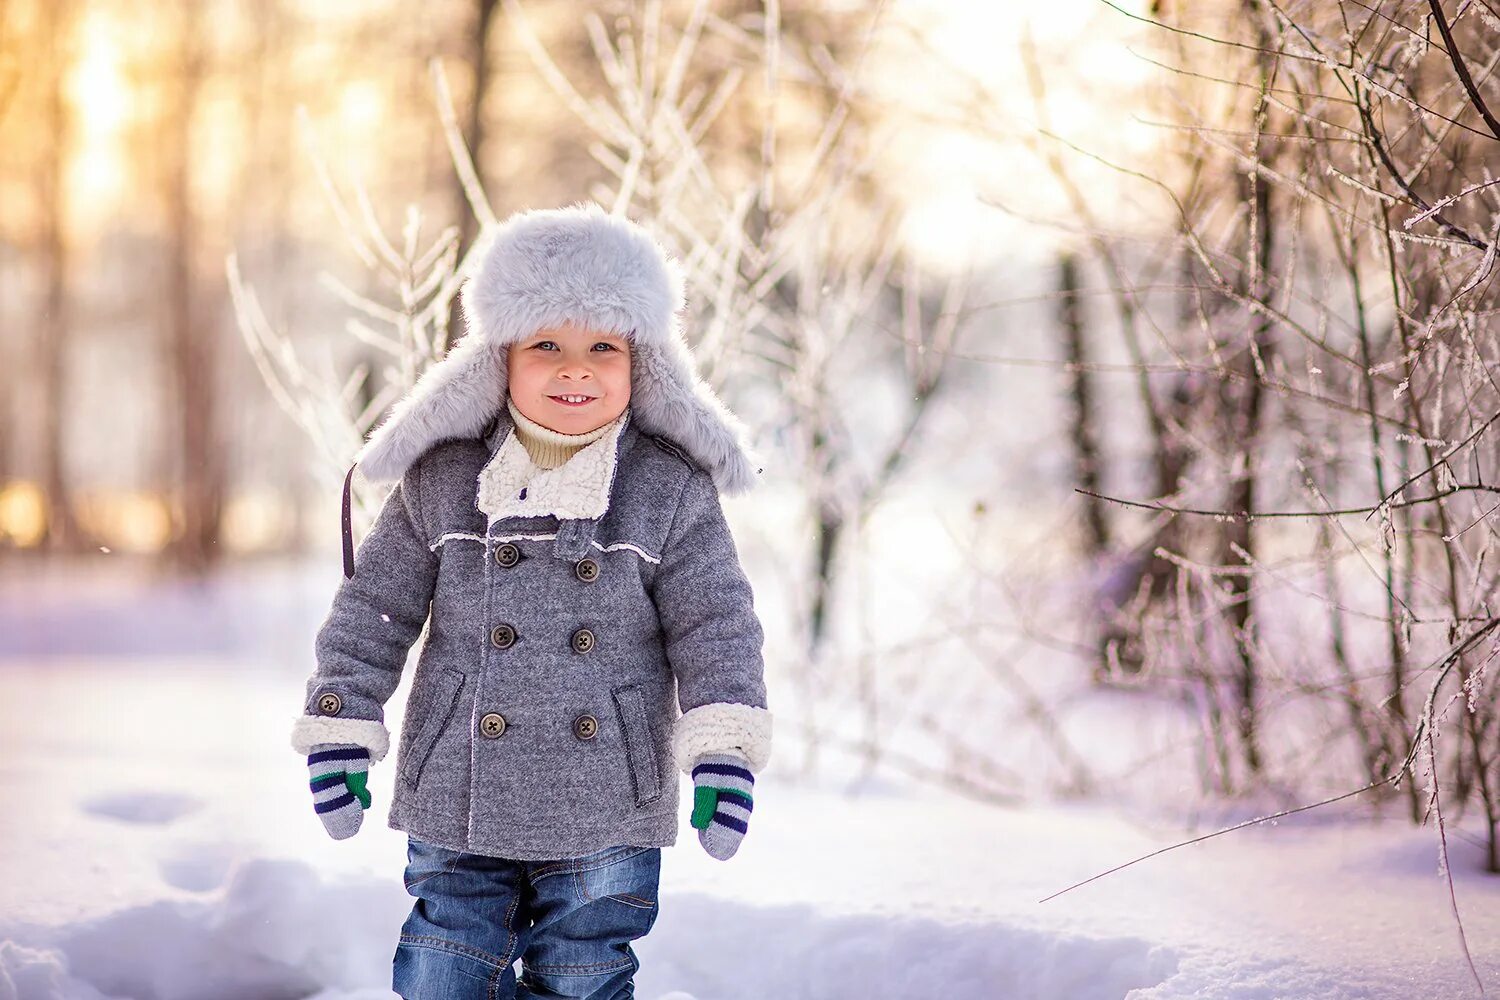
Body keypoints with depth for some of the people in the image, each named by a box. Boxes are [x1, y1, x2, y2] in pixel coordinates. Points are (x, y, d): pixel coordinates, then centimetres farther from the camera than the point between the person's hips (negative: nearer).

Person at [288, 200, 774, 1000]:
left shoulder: (671, 492, -4)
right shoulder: (443, 481, -2)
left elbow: (715, 625, -2)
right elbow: (374, 607, 4)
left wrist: (724, 750, -12)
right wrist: (339, 732, 1)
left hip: (606, 816, -1)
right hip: (457, 808, 1)